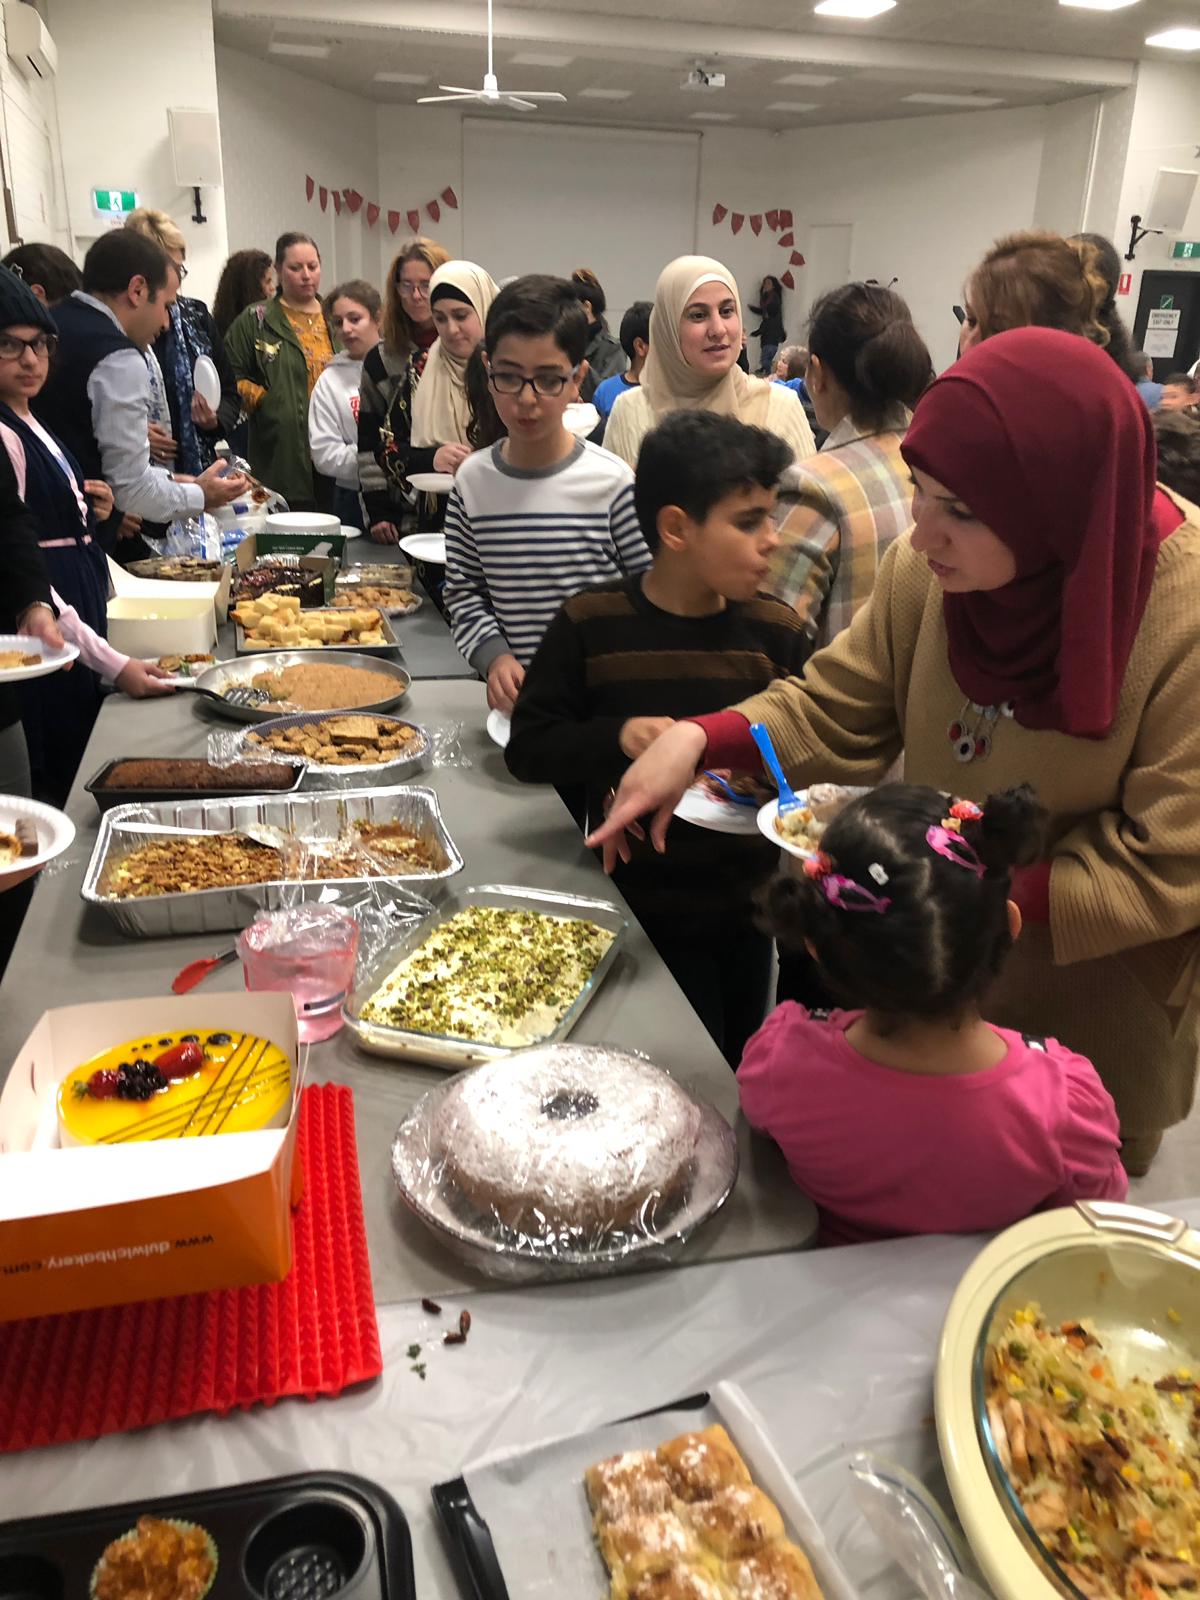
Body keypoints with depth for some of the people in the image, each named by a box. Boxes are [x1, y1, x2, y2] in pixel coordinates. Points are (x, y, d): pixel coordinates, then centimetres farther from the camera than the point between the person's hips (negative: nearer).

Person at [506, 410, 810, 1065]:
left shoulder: (776, 631, -3)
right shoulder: (591, 625, -12)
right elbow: (527, 749, -9)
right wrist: (617, 738, -26)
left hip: (746, 909, 4)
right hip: (640, 907, -4)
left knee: (737, 1074, 24)